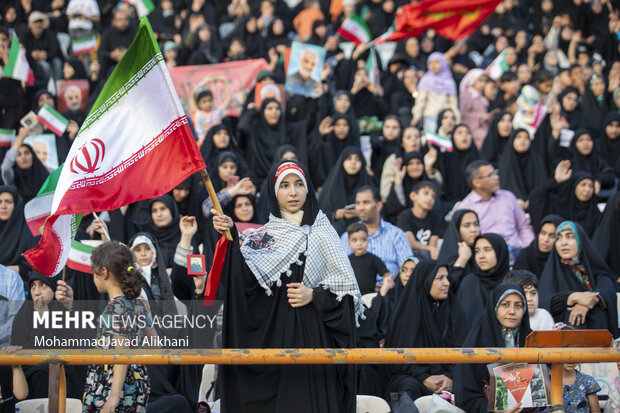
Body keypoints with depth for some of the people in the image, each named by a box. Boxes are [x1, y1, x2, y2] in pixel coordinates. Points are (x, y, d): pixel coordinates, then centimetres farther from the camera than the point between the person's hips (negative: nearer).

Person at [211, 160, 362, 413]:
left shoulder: (322, 233, 6)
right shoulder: (263, 235, 9)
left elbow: (346, 288, 3)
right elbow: (245, 280, -9)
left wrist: (314, 296, -12)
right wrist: (230, 238, -19)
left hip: (312, 333, -1)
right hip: (273, 334, 1)